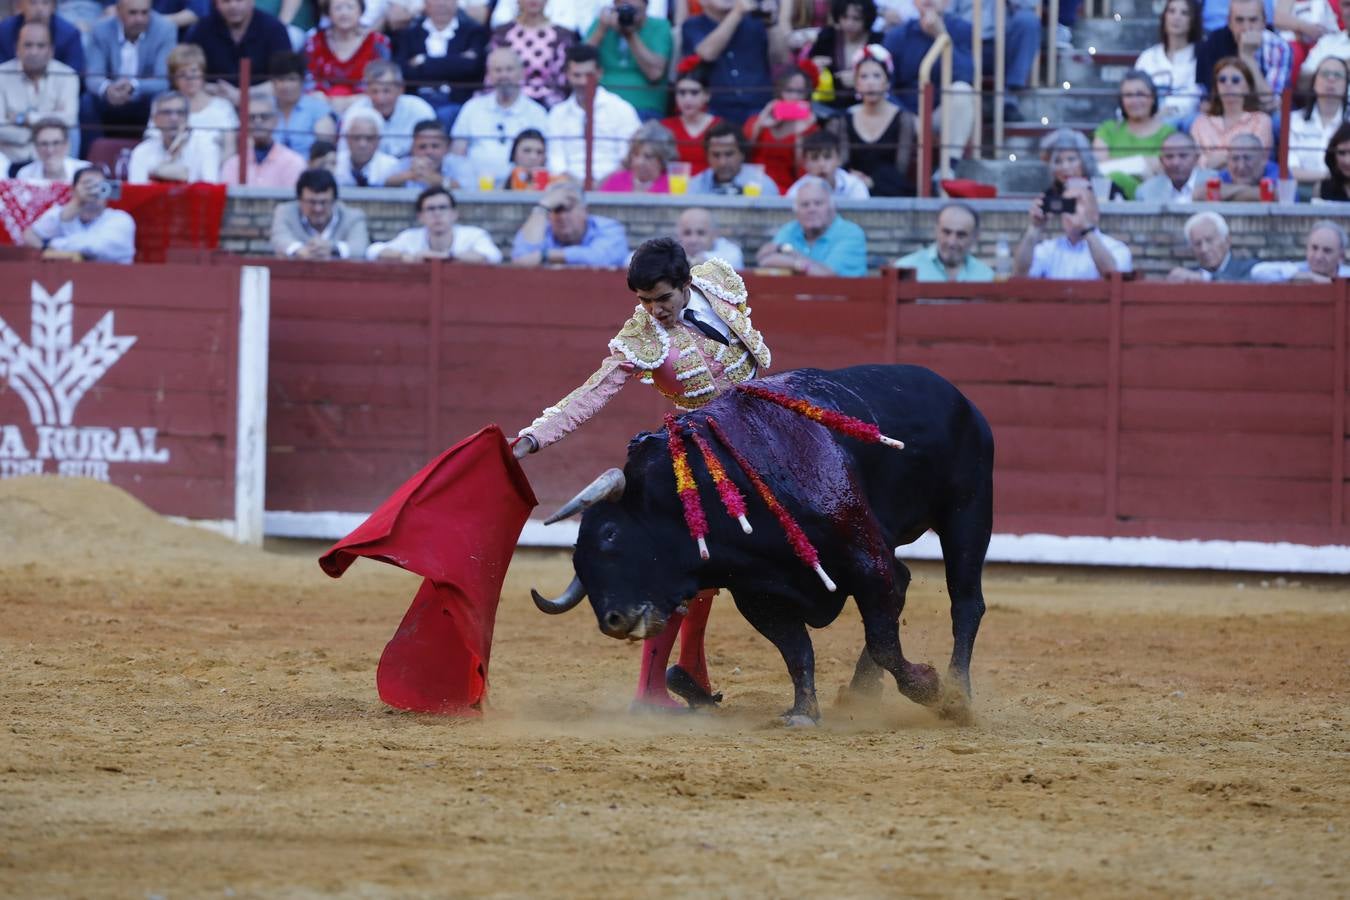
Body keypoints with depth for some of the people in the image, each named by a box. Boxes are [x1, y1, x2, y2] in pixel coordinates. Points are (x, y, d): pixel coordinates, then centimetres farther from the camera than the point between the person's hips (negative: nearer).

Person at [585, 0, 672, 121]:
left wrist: (631, 35, -12)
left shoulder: (659, 28, 4)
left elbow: (655, 73, -10)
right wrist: (602, 29, -8)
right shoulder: (603, 22, 11)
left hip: (644, 109, -2)